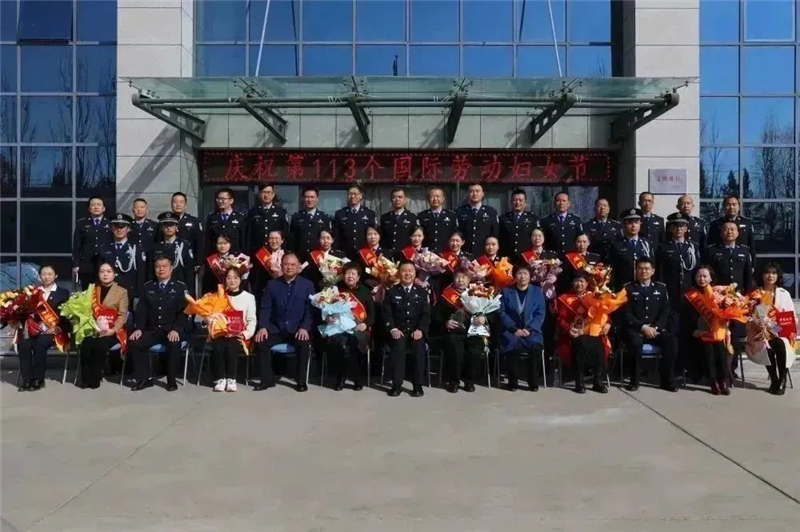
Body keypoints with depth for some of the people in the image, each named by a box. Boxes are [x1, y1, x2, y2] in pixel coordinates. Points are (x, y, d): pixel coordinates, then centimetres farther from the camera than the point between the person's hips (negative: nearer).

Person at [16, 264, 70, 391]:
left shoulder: (63, 293, 11)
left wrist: (58, 328, -16)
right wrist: (32, 328, -11)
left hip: (54, 331, -3)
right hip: (36, 331, 3)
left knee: (40, 343, -33)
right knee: (23, 344, -28)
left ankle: (38, 379, -23)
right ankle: (27, 378, -21)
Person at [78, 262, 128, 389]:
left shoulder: (122, 291, 8)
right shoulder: (92, 290, 18)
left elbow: (122, 315, -1)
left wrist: (112, 330, -18)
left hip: (111, 332, -2)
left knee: (99, 345, -32)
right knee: (86, 344, -30)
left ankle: (95, 378, -16)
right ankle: (86, 378, -15)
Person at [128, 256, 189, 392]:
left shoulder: (180, 287, 4)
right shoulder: (148, 287, 14)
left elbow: (183, 312, -6)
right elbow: (141, 310, 8)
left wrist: (176, 330, -21)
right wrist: (138, 328, -10)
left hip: (172, 330, -3)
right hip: (151, 330, 4)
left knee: (174, 344, -35)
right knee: (134, 342, -24)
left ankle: (172, 380, -17)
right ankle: (144, 378, -11)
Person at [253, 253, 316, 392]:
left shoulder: (307, 284, 2)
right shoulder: (272, 284, 7)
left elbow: (310, 309, -4)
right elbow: (265, 308, 2)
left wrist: (304, 328, -19)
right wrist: (263, 327, -14)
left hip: (298, 330, -2)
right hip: (276, 329, 2)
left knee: (303, 343, -32)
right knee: (260, 342, -24)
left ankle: (301, 381, -14)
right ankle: (267, 379, -8)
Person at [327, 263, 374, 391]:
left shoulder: (365, 291, 12)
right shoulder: (337, 290, 14)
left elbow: (372, 313, 8)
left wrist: (366, 324, -11)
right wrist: (329, 317, -12)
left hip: (359, 328, 0)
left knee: (354, 341, -35)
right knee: (336, 341, -34)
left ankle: (356, 377, -17)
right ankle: (340, 376, -17)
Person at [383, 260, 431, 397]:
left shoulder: (422, 292, 10)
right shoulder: (391, 292, 9)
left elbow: (426, 314, 3)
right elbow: (387, 314, 2)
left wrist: (420, 329, -13)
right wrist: (393, 329, -14)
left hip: (416, 331, 1)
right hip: (398, 331, 0)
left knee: (419, 345, -28)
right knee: (398, 345, -30)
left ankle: (418, 385, -17)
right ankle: (396, 384, -21)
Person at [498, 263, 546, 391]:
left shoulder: (537, 291, 10)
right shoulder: (506, 291, 8)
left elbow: (540, 314, 2)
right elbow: (502, 313, 1)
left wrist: (529, 329, -12)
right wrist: (515, 329, -13)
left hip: (531, 331, 1)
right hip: (512, 331, 0)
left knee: (536, 345, -31)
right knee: (512, 344, -33)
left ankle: (534, 382, -13)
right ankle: (512, 381, -16)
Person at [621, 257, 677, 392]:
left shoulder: (661, 288, 13)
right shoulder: (628, 288, 3)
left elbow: (665, 312, 6)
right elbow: (627, 314, -4)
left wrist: (655, 327, -10)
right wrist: (643, 327, -16)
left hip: (655, 328, 3)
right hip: (635, 328, -3)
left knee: (670, 340, -27)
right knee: (636, 341, -36)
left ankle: (666, 380, -14)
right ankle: (634, 380, -21)